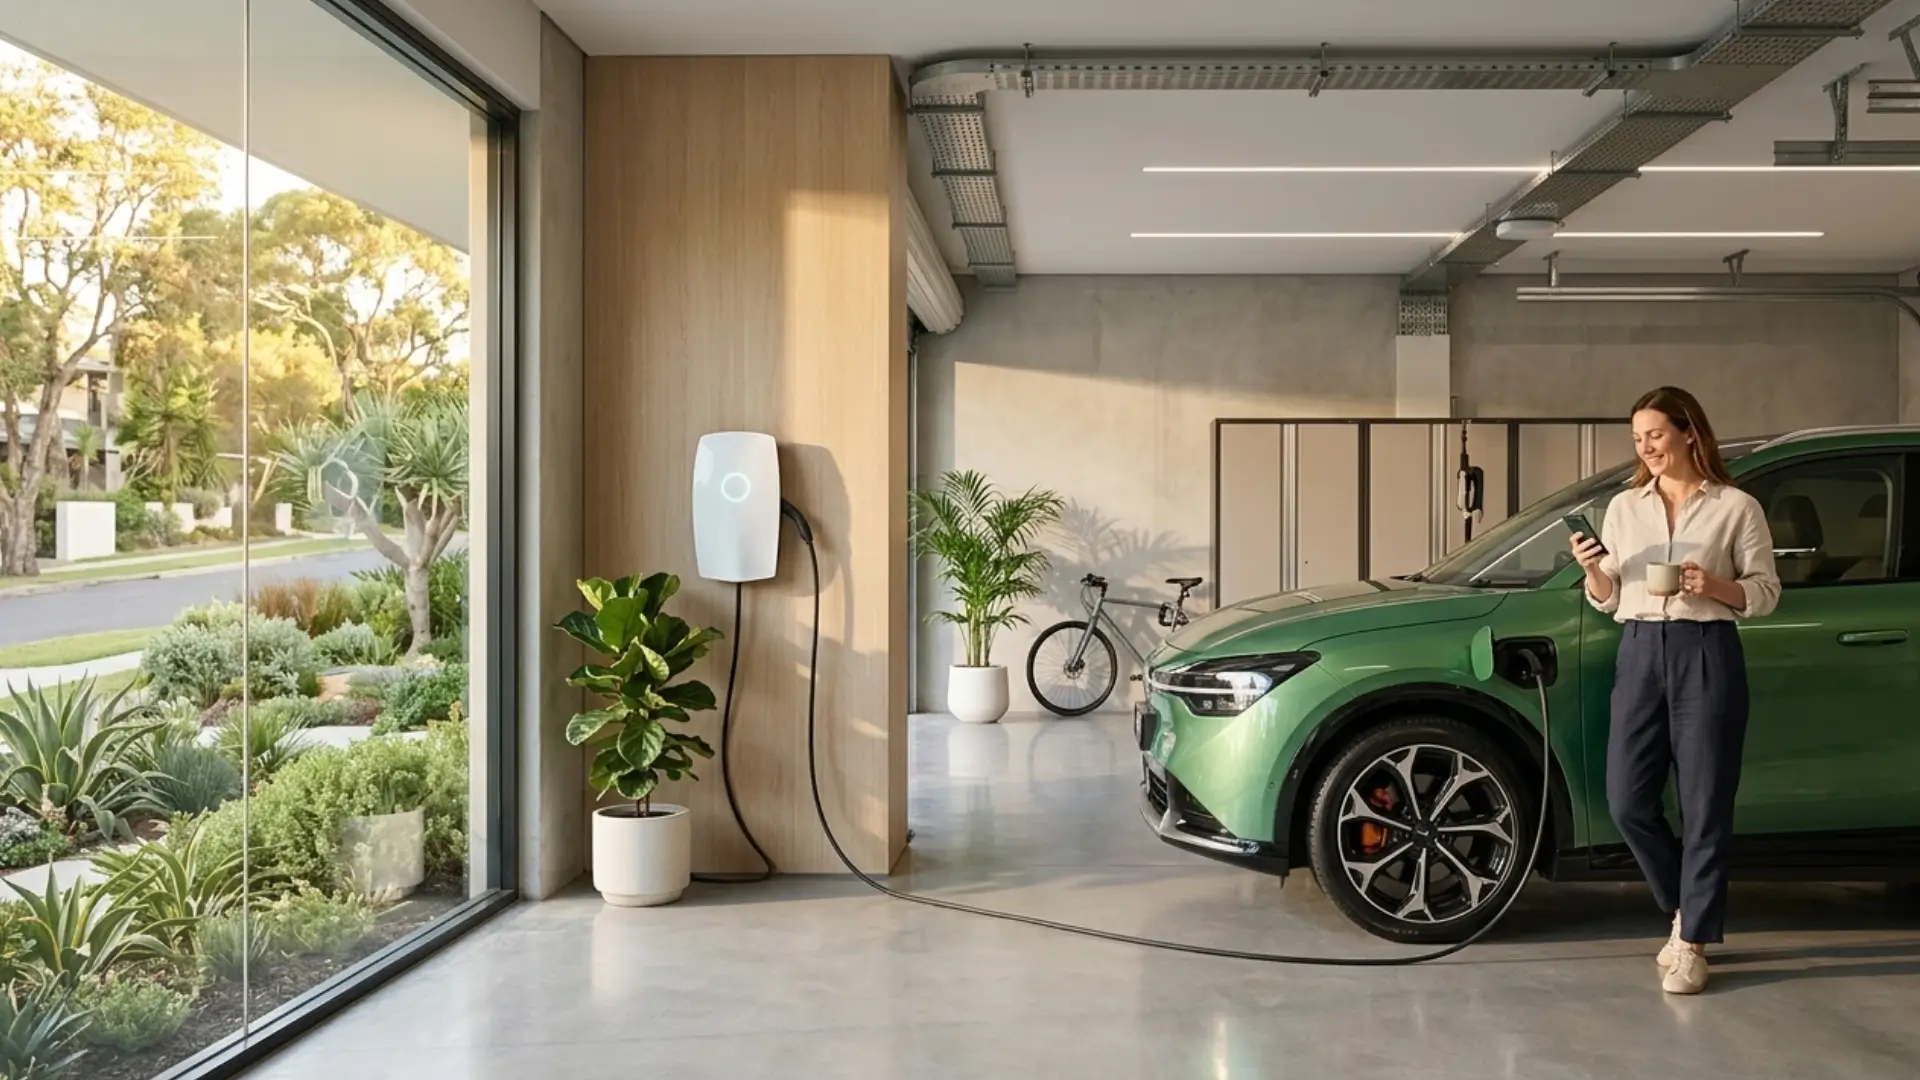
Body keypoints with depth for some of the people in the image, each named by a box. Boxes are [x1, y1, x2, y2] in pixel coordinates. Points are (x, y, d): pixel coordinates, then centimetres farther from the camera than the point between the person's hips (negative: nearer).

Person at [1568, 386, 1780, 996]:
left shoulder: (1736, 507, 1)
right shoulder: (1623, 507, 12)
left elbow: (1765, 593, 2)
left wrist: (1715, 586, -17)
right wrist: (1591, 570, -8)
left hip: (1707, 655, -4)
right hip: (1640, 653, 4)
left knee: (1705, 804, -1)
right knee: (1627, 800, 1)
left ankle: (1693, 943, 8)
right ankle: (1687, 909, 24)